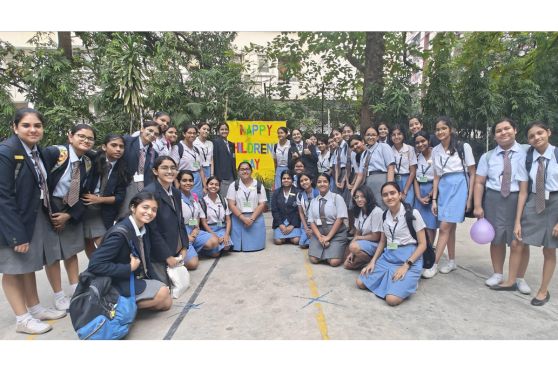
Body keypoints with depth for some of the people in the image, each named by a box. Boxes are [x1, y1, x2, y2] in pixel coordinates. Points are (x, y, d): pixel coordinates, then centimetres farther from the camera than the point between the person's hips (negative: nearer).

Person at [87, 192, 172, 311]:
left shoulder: (145, 229, -1)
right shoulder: (120, 233, -26)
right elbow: (95, 265, -29)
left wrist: (159, 282, -2)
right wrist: (129, 268, -26)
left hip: (139, 279, 8)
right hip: (119, 284, -8)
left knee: (167, 302, 4)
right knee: (162, 293, -19)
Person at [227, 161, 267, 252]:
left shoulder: (259, 186, 6)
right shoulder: (233, 186, 4)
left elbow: (262, 204, 0)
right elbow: (231, 205, -3)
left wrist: (252, 218, -13)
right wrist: (243, 218, -15)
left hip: (256, 218, 1)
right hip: (238, 219, 0)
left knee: (256, 245, -8)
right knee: (237, 246, -10)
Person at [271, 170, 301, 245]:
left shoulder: (297, 192, -1)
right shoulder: (276, 193, 6)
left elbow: (298, 211, -3)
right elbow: (274, 210, 3)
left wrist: (292, 225, -11)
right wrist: (281, 225, -9)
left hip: (294, 222, -1)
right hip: (280, 223, 2)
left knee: (296, 240, -20)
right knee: (278, 241, -17)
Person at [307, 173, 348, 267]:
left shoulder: (337, 197, -4)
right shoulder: (313, 201, 9)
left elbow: (340, 219, -10)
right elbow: (311, 221, 4)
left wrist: (328, 237, -14)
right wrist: (320, 237, -12)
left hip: (336, 232, -3)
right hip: (318, 232, 3)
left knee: (334, 262, -18)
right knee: (314, 259, -13)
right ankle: (325, 251, 18)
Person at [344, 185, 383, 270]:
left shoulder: (376, 212, -21)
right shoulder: (359, 212, 5)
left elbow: (375, 237, -17)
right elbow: (357, 233, 4)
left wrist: (357, 238, -5)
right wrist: (352, 252, -6)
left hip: (376, 244, -8)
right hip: (364, 243, 8)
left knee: (354, 247, -32)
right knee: (347, 264, 0)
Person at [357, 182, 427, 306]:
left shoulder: (412, 213, -10)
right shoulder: (384, 215, 7)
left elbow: (422, 244, -8)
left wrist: (406, 265, -18)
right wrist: (373, 261, 1)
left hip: (409, 258, -6)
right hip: (388, 256, 6)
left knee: (392, 299, -23)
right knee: (360, 282, -6)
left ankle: (406, 282, 6)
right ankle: (390, 282, 12)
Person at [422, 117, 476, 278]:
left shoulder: (463, 147, -3)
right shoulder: (436, 151, 10)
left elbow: (472, 174, -1)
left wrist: (470, 198, -5)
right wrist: (434, 199, 7)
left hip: (459, 186, -5)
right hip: (443, 188, 5)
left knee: (444, 227, -9)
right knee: (450, 227, 11)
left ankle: (434, 265, -5)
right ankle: (452, 262, 22)